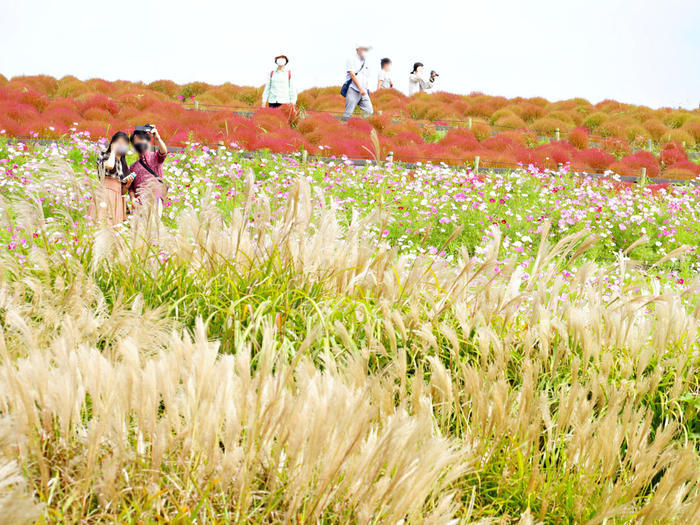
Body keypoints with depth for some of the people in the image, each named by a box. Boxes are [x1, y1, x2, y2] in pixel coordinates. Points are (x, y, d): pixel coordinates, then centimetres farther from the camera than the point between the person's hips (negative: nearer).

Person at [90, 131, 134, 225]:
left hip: (117, 199, 5)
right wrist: (113, 151, 1)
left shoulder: (124, 166, 23)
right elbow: (109, 165, -17)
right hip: (104, 195, -5)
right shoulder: (103, 156, 9)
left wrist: (128, 183, 1)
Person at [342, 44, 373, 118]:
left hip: (363, 92, 7)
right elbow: (352, 75, -10)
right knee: (348, 113, -10)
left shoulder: (365, 62, 19)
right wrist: (360, 88, -15)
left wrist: (365, 89, 9)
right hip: (353, 90, -7)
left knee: (369, 111, -5)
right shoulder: (351, 60, -1)